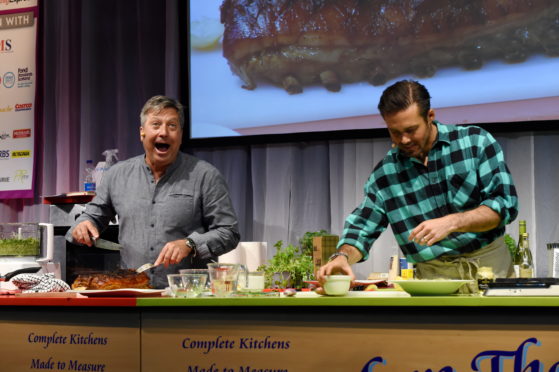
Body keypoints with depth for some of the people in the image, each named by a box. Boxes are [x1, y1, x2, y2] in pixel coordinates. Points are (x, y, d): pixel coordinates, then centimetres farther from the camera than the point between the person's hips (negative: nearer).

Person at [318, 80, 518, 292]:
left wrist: (451, 223, -18)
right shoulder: (384, 174, 6)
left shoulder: (475, 142, 0)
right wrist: (343, 257, -13)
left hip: (489, 267, -2)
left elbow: (505, 203, -5)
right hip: (434, 277, 2)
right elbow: (362, 229, 9)